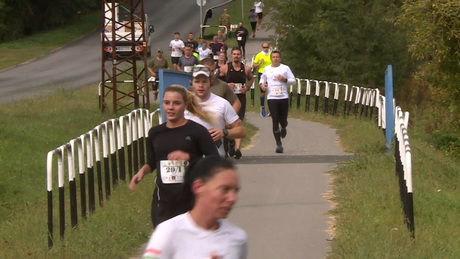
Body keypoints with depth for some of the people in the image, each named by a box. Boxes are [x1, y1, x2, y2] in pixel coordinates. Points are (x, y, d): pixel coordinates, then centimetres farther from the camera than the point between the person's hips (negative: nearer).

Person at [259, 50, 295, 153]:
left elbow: (293, 81, 5)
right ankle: (279, 144, -7)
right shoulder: (267, 69, 10)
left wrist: (285, 79, -13)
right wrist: (262, 84, 3)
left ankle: (283, 128, 46)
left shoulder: (285, 68, 5)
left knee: (283, 120, 6)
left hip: (283, 97, 0)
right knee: (275, 121, -9)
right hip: (271, 98, 0)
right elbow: (262, 79, 26)